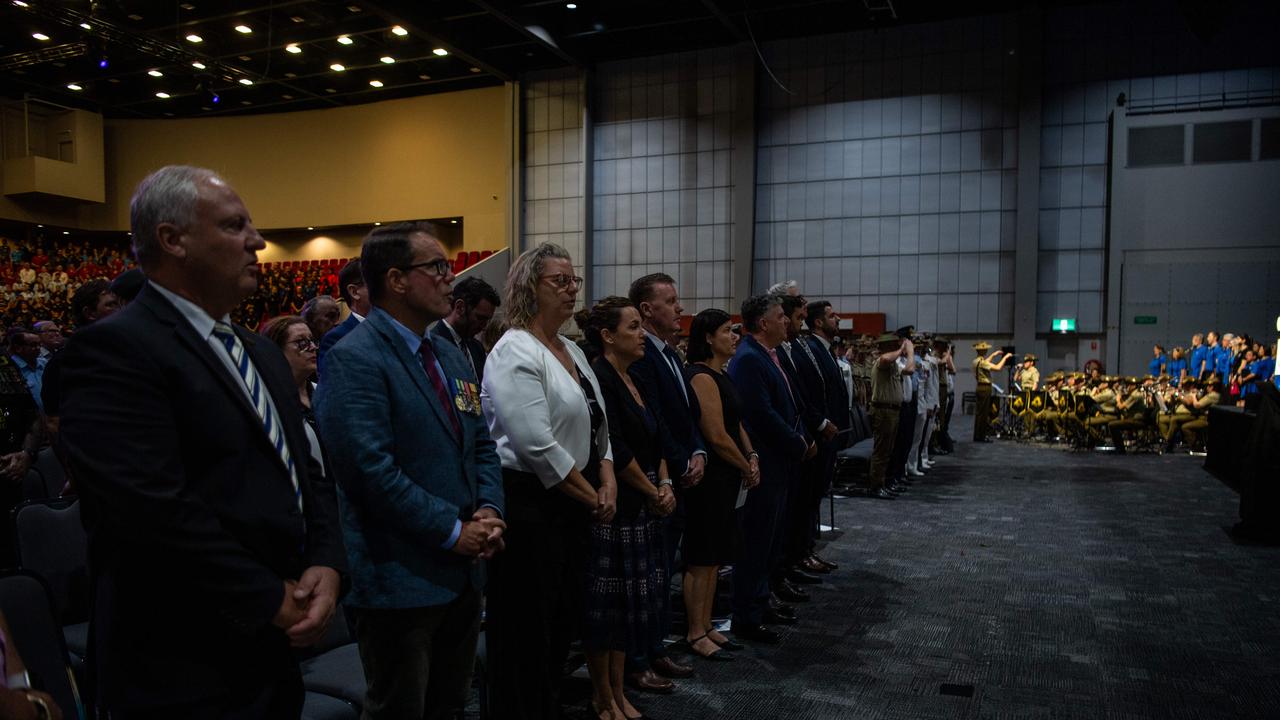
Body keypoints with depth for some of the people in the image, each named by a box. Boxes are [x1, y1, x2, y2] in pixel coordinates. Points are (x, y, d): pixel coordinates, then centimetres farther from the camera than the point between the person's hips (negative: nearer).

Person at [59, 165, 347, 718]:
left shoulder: (262, 354, 12)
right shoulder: (115, 349, -15)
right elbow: (157, 511, -24)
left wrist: (326, 565, -5)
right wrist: (273, 600, -16)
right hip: (185, 673, -8)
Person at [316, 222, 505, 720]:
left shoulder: (451, 357, 12)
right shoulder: (355, 360, -15)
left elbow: (482, 446, 15)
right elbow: (372, 470, -23)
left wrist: (488, 511, -3)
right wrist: (452, 531, -17)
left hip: (463, 571, 8)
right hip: (399, 581, -8)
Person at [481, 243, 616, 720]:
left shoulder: (570, 350, 13)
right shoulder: (515, 352, -14)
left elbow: (595, 427, 16)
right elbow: (537, 446, -21)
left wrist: (607, 482, -1)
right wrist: (592, 498, -13)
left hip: (572, 508, 9)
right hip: (529, 508, -8)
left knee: (565, 622, 16)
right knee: (528, 631, 4)